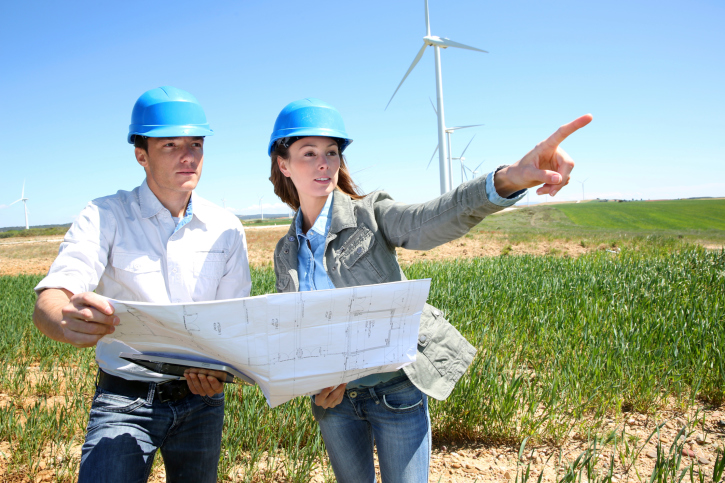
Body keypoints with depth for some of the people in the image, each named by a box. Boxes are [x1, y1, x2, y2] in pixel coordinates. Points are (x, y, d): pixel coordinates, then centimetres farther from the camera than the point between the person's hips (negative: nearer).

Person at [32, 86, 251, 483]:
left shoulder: (226, 228, 1)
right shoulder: (105, 217, -7)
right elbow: (47, 304, -19)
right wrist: (69, 321, -44)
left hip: (201, 397, 3)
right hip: (125, 400, -3)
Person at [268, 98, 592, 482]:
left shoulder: (368, 215, -10)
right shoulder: (285, 252, 3)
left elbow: (429, 220, -30)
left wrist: (506, 179, -49)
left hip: (396, 390, -4)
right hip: (334, 397, 4)